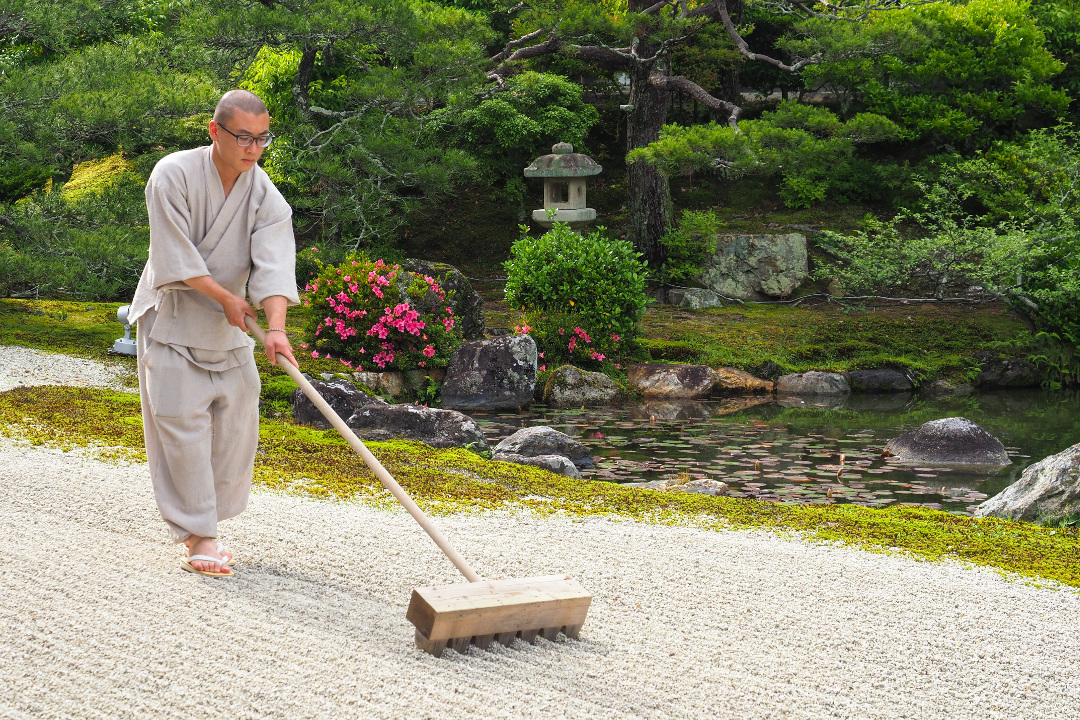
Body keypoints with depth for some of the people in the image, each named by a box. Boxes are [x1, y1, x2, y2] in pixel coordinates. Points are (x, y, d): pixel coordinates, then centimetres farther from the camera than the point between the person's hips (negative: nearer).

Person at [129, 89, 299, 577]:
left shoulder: (265, 195, -8)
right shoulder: (173, 175, -17)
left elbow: (274, 262, -21)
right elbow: (176, 257, -19)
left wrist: (275, 327, -34)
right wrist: (225, 297, -17)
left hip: (229, 327, 5)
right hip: (172, 318, -4)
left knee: (236, 424, 6)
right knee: (183, 424, -7)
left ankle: (199, 524, 22)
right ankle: (197, 535, -1)